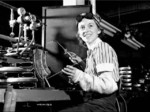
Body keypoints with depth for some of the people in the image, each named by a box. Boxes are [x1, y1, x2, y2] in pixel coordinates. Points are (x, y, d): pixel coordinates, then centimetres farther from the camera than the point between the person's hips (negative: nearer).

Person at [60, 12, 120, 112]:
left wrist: (80, 76, -30)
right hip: (95, 103, 8)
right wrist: (81, 64, 18)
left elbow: (109, 86, -22)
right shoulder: (91, 51, 11)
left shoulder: (103, 48, -12)